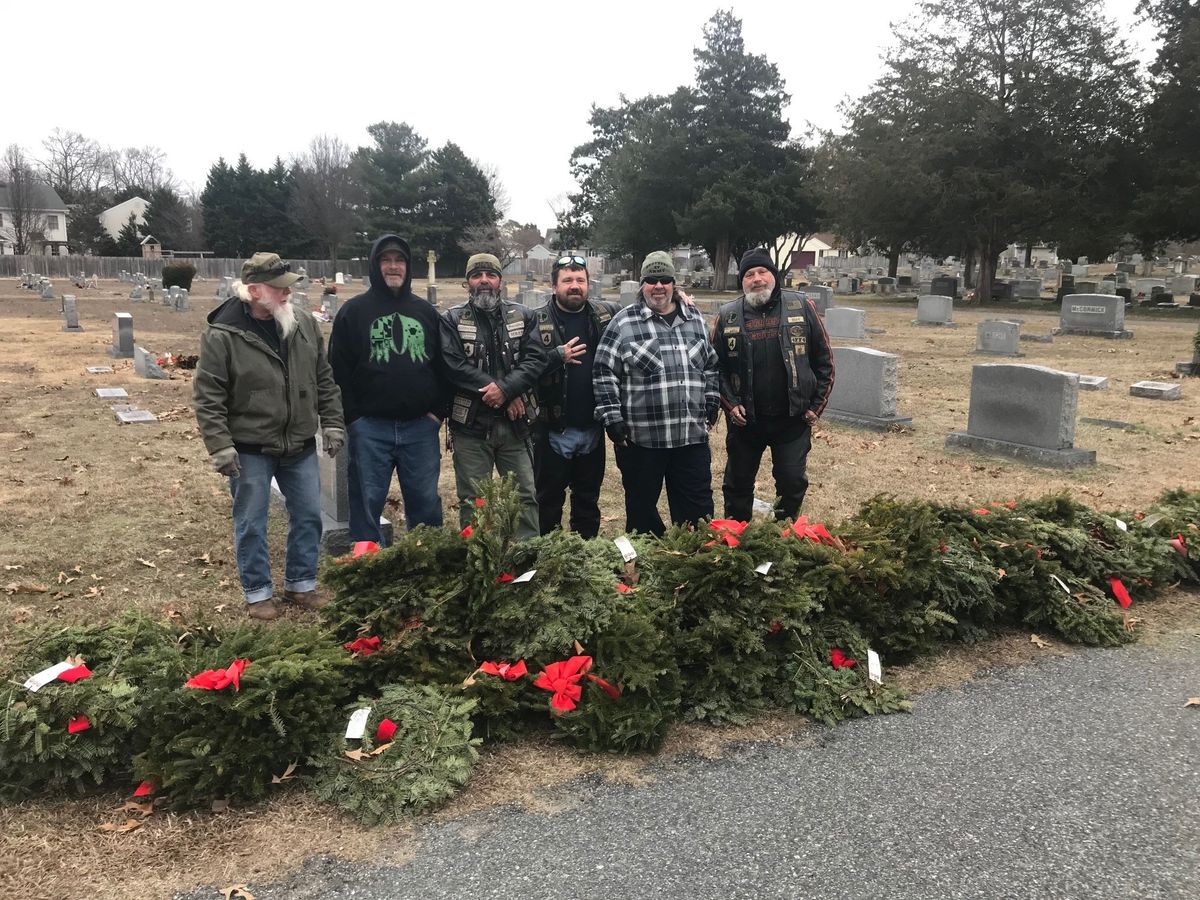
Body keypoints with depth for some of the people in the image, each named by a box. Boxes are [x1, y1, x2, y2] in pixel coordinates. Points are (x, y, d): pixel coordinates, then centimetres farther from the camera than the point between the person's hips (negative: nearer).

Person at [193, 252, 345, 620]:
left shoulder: (305, 326, 1)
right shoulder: (222, 336, -13)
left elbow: (325, 380, 10)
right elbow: (207, 397, -11)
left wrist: (332, 423, 5)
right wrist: (220, 446, -15)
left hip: (301, 447, 5)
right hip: (250, 451, -4)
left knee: (308, 517, 13)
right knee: (251, 525, 7)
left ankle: (300, 584, 30)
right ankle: (258, 593, 24)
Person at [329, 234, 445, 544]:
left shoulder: (426, 311, 12)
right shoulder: (354, 311, 3)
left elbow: (442, 365, 12)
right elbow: (339, 370, -1)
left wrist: (438, 411, 2)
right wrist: (352, 416, -7)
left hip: (421, 426, 2)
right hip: (370, 427, -2)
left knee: (426, 503, 7)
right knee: (367, 503, 3)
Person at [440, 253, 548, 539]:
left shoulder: (522, 316, 9)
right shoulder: (452, 320, 2)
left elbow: (536, 358, -2)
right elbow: (453, 365, -12)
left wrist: (505, 389, -19)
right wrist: (508, 396, -15)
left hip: (515, 424, 2)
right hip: (471, 425, -2)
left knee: (525, 496, 7)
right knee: (472, 501, 5)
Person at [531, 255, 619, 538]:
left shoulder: (608, 314, 3)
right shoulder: (537, 321, -7)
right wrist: (558, 355, -26)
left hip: (593, 428, 3)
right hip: (553, 429, -3)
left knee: (588, 499, 17)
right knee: (549, 501, 9)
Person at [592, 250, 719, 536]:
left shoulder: (695, 319, 11)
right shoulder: (623, 323, -3)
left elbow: (710, 365, 20)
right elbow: (604, 372, -4)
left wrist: (712, 403, 14)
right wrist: (612, 417, -9)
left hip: (692, 436, 4)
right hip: (641, 438, -3)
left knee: (698, 508, 9)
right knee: (642, 509, 10)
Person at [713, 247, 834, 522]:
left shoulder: (802, 308, -2)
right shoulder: (727, 316, 1)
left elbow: (824, 360, 1)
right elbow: (716, 365, 4)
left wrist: (817, 405, -2)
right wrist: (730, 404, -7)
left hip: (793, 418, -1)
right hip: (744, 419, 1)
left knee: (793, 482, 7)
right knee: (738, 483, 12)